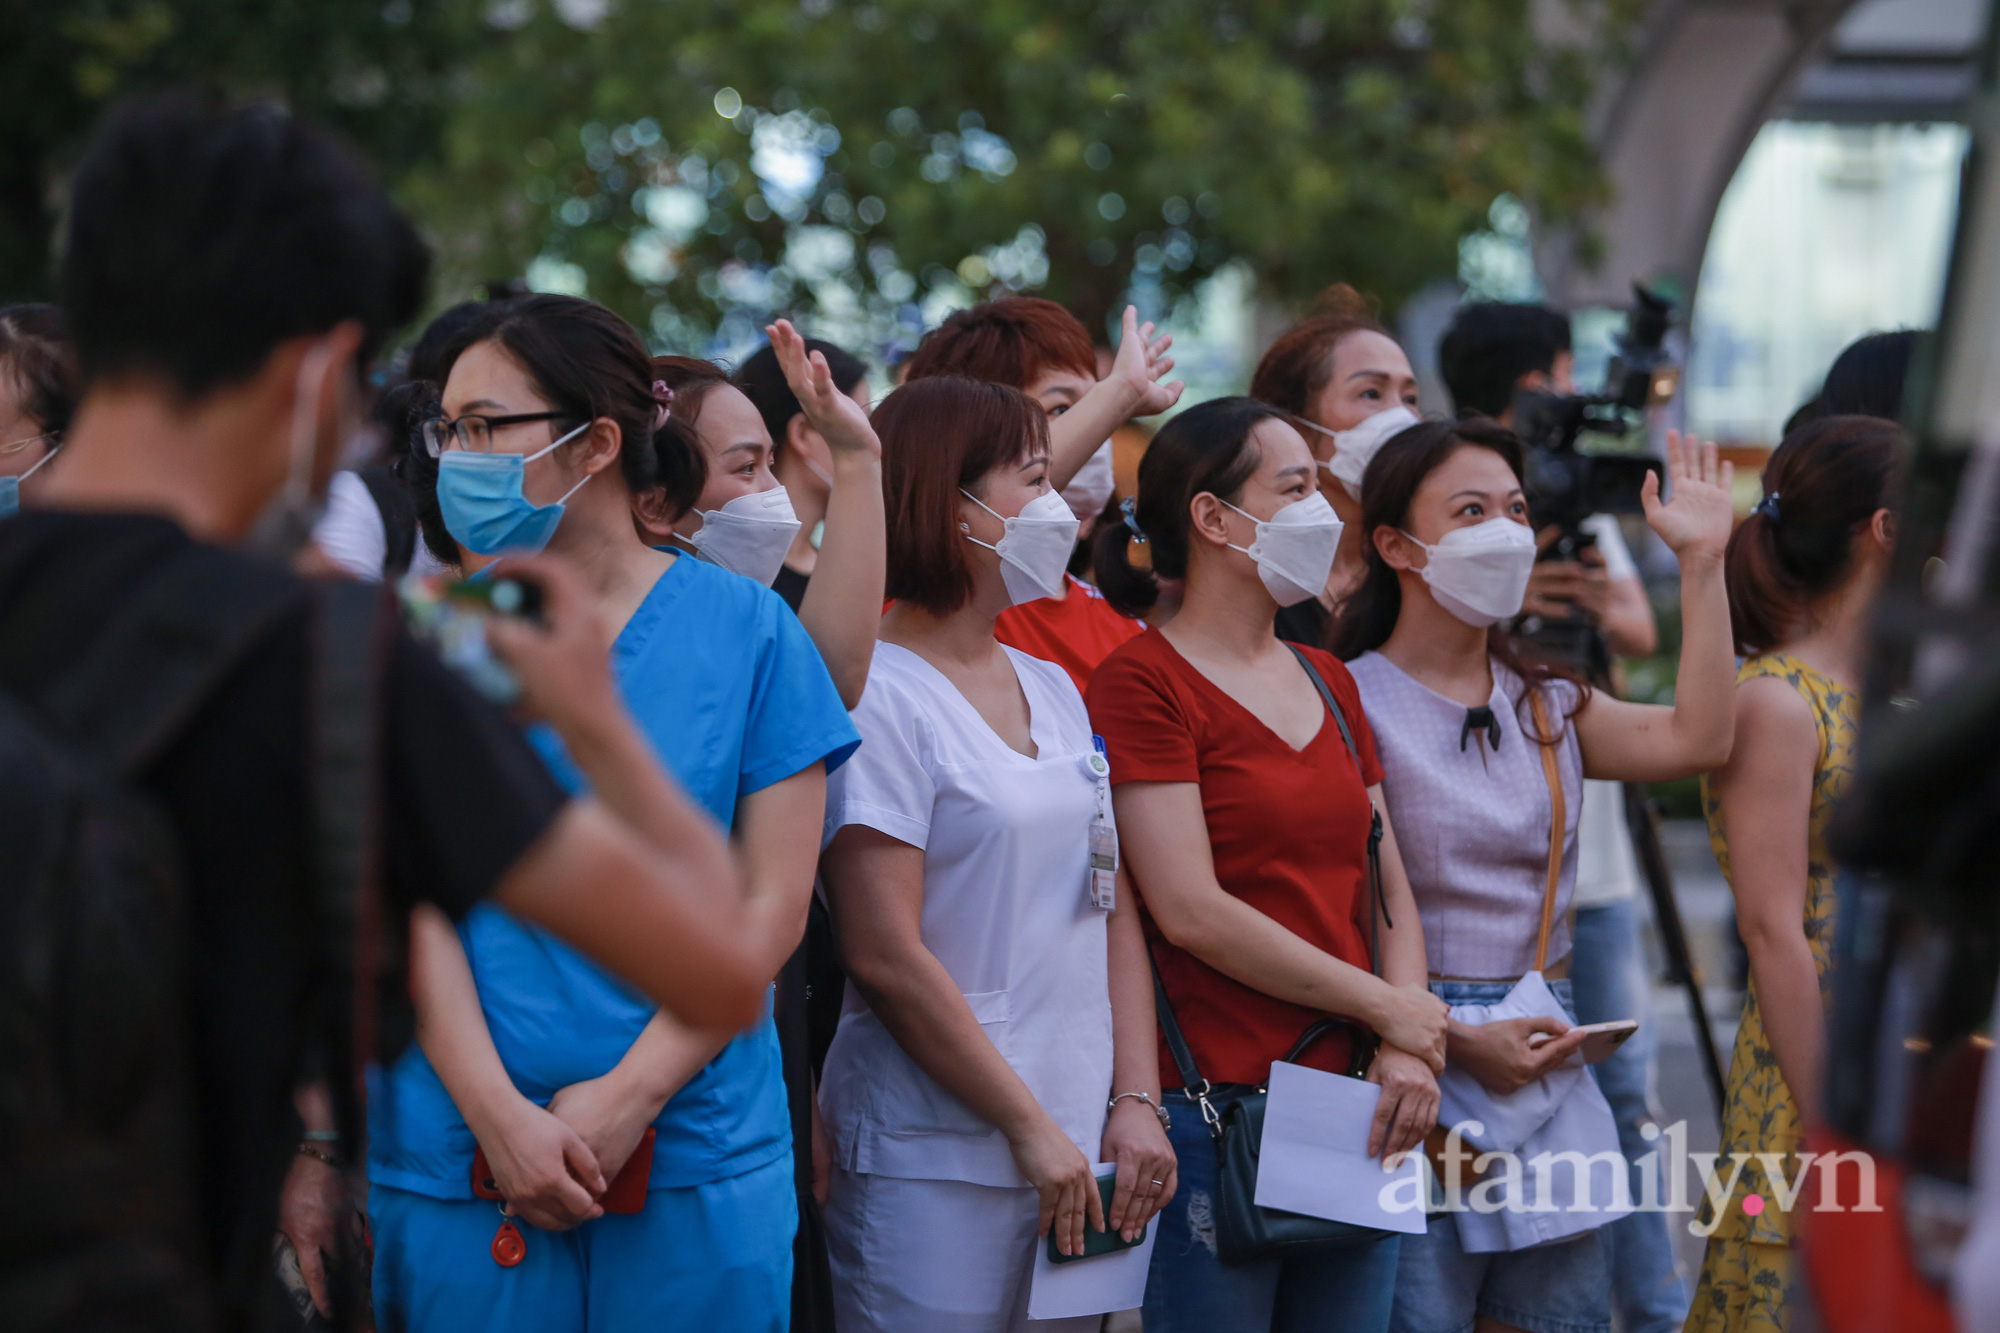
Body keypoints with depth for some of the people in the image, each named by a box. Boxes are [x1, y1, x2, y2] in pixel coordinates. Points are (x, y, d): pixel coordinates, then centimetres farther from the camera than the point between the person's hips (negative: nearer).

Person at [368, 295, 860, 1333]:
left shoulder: (746, 629, 2)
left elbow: (772, 905, -2)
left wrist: (626, 1099, -11)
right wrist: (499, 1115, -14)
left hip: (699, 1162, 0)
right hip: (457, 1159, 0)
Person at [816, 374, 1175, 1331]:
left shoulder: (1053, 689, 13)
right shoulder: (879, 696, -10)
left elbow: (1114, 913, 13)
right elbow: (884, 955, -15)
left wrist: (1136, 1101, 1)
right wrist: (1031, 1128, -13)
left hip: (1079, 1155, 7)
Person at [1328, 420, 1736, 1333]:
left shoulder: (1548, 707, 14)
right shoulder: (1353, 703, -8)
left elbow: (1696, 740, -3)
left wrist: (1701, 562, -2)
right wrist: (1459, 1041, -16)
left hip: (1545, 1060, 6)